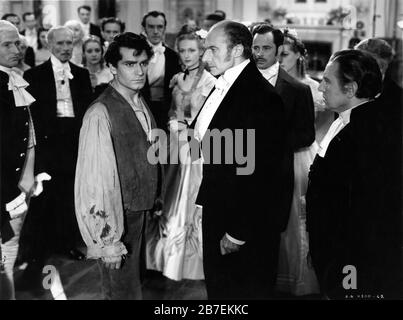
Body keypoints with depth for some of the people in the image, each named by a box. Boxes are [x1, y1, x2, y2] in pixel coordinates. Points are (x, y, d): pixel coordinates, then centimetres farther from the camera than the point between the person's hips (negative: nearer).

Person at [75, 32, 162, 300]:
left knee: (135, 280, 23)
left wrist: (154, 203, 13)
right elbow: (96, 180, -23)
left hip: (142, 212, 8)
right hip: (118, 218, -8)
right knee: (122, 290, 8)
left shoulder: (140, 104, 5)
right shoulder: (101, 113, -22)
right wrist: (108, 240, -21)